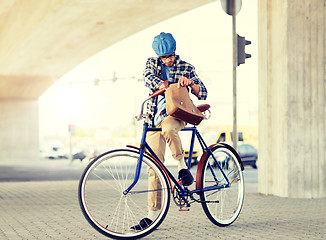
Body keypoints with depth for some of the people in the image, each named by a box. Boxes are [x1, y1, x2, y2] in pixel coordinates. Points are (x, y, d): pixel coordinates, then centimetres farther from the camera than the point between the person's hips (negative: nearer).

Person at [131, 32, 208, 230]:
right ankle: (153, 214, 0)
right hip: (156, 118, 2)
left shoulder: (186, 68, 8)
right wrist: (173, 85, -24)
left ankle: (183, 165, -17)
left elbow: (203, 94, 3)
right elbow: (149, 78, -11)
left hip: (176, 113, -2)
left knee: (168, 128, -40)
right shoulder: (152, 64, 11)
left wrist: (190, 83, -17)